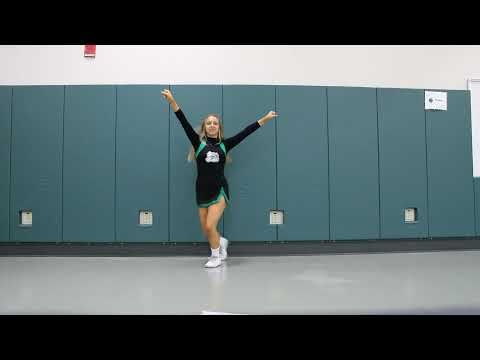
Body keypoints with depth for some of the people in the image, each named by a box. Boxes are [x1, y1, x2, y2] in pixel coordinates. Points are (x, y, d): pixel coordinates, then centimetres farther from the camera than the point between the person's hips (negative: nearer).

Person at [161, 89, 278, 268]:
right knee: (206, 230, 10)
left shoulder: (224, 144, 1)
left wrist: (265, 118, 4)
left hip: (219, 190, -2)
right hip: (202, 191, 2)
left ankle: (216, 256, 15)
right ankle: (221, 242, 43)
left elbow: (245, 132, 3)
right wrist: (172, 101, -16)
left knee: (210, 227, -11)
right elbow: (184, 123, -9)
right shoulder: (199, 143, -1)